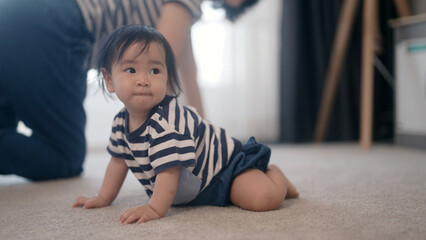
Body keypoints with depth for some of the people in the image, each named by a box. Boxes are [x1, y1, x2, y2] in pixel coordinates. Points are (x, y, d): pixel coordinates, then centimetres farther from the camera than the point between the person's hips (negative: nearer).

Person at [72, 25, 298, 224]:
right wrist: (103, 198, 12)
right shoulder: (121, 121, -6)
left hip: (226, 163, -9)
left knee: (264, 199, -26)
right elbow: (119, 158, 9)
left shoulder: (167, 121, -34)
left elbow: (168, 168, -37)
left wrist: (155, 209, -40)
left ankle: (274, 176, 11)